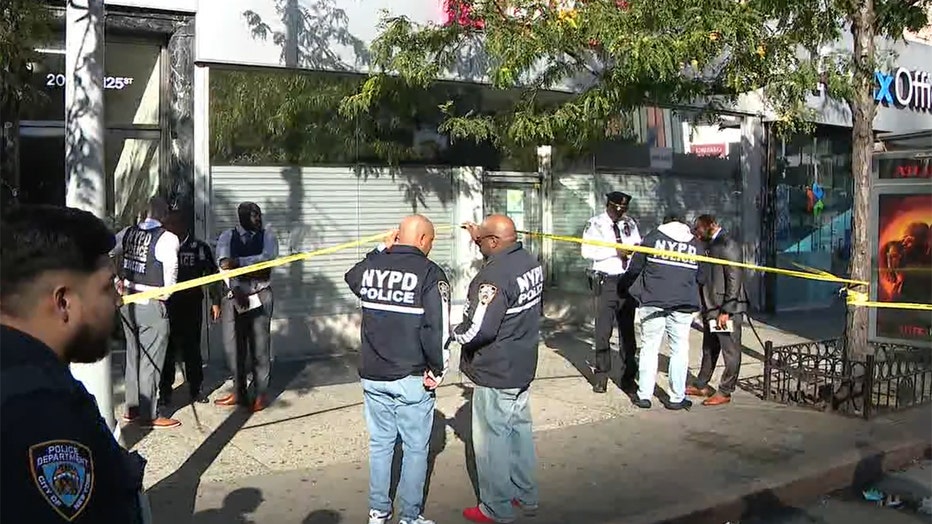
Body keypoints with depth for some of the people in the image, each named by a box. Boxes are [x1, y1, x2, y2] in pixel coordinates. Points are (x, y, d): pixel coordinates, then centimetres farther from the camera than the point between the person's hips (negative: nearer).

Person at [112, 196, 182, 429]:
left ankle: (132, 408, 28)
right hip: (152, 305, -7)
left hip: (128, 302, 7)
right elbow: (171, 267, -22)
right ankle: (149, 415, 9)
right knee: (151, 360, 2)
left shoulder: (128, 233, 4)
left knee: (133, 356, 18)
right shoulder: (167, 238, -15)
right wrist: (166, 293, -5)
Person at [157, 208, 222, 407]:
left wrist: (215, 302, 4)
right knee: (167, 349, 4)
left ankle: (196, 389, 18)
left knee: (192, 348, 6)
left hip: (192, 306, -1)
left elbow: (212, 275, 5)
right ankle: (164, 391, 15)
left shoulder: (200, 247, 0)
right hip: (167, 305, 1)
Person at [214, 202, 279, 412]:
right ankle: (239, 391, 21)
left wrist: (238, 261, -26)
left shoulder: (267, 235, 3)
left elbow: (269, 256, -17)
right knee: (233, 345, 7)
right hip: (234, 296, 2)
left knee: (260, 345, 0)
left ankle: (261, 393, 11)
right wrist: (235, 287, -28)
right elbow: (224, 260, -12)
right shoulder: (228, 236, 4)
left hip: (260, 297, -1)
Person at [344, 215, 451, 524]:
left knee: (380, 443, 17)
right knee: (415, 447, 9)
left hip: (372, 374, 5)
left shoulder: (371, 267, 3)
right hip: (411, 379, -5)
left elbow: (351, 277, 28)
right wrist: (437, 370, -6)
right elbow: (437, 328, -18)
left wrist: (381, 250, 25)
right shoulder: (430, 273, -12)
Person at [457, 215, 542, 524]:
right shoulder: (530, 262, 1)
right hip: (522, 368, 9)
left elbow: (478, 330, -29)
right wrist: (479, 237, 25)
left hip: (494, 374, -9)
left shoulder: (493, 276, -26)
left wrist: (455, 333, -9)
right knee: (520, 431, 20)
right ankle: (526, 496, 34)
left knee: (492, 441, 5)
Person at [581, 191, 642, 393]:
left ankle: (628, 376, 21)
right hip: (605, 281, -4)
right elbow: (587, 251, -16)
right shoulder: (596, 224, -6)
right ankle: (601, 376, 9)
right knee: (603, 330, -1)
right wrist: (615, 251, -20)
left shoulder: (631, 223, 8)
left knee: (627, 329, 12)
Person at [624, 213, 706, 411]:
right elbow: (701, 278, 15)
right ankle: (677, 398, 11)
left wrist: (628, 284, 23)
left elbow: (634, 268, 5)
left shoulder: (652, 237, 4)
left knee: (649, 348, 6)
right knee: (679, 350, 8)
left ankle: (644, 396, 8)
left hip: (652, 302, -1)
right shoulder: (696, 245, 11)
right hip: (683, 305, 1)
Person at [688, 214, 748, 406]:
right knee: (709, 349, 18)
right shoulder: (710, 244, 13)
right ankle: (702, 385, 28)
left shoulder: (728, 245, -14)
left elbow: (734, 280, -18)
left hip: (727, 309, -9)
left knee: (730, 351, 2)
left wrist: (725, 310, -20)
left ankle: (725, 392, 8)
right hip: (711, 307, 9)